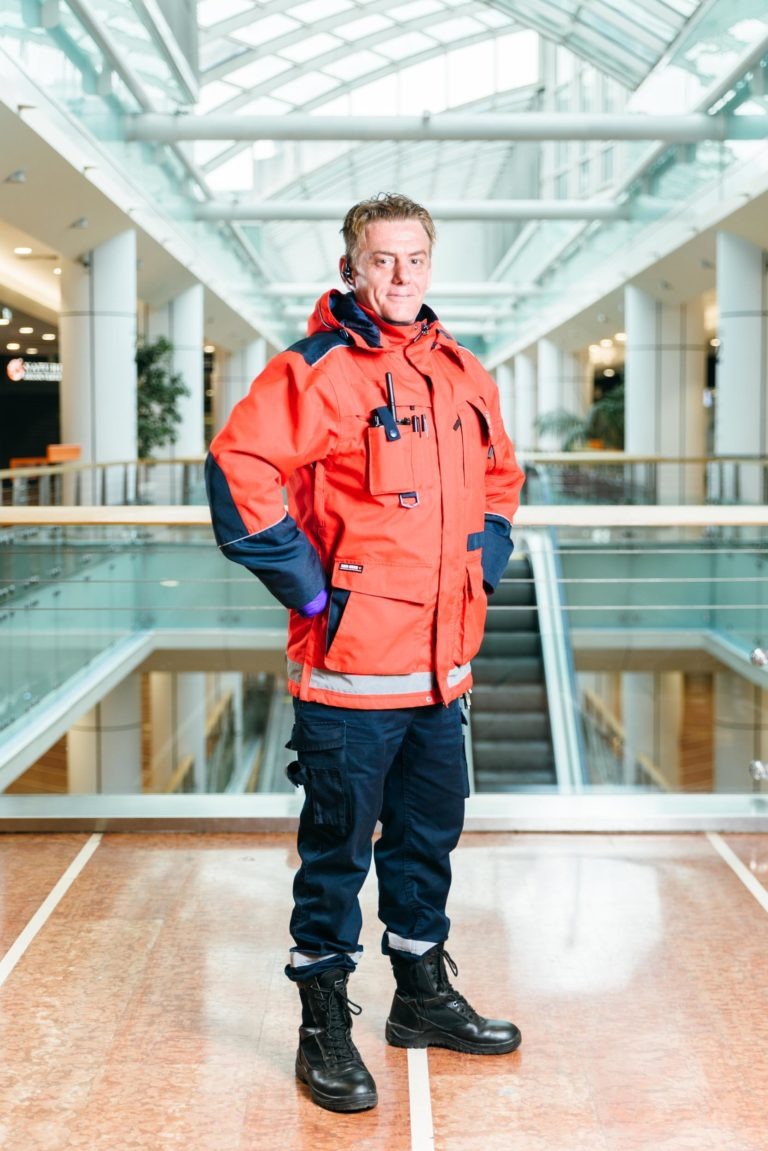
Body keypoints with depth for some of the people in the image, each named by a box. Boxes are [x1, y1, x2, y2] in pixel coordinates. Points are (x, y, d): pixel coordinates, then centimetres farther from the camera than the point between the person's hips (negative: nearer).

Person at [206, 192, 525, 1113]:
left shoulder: (463, 376, 11)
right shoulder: (319, 369, -11)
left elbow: (500, 475, 26)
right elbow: (237, 468, -19)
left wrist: (482, 563, 12)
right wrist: (308, 585, -17)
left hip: (443, 662, 7)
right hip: (351, 665, -7)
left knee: (430, 835, 19)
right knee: (337, 847, 4)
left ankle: (423, 997, 36)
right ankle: (324, 1027, 18)